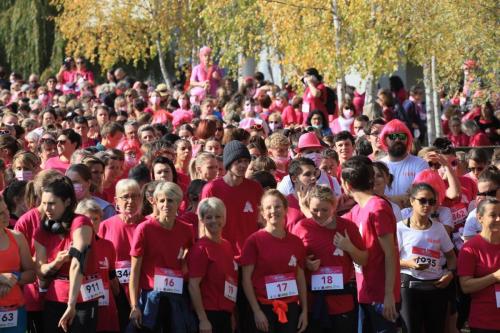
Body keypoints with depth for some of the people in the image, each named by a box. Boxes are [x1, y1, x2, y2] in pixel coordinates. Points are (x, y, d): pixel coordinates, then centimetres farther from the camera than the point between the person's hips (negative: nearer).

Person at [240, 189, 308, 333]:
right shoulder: (254, 241, -5)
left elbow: (301, 278, 11)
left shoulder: (296, 242, 6)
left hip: (290, 308, 3)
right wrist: (256, 311, -11)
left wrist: (304, 310, 8)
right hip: (264, 308, -3)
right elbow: (246, 279, -6)